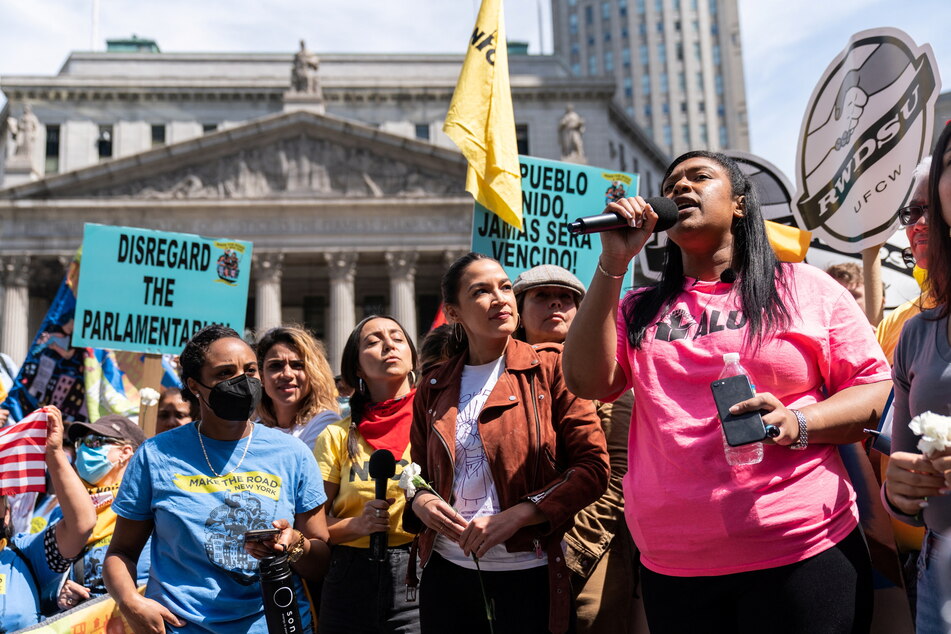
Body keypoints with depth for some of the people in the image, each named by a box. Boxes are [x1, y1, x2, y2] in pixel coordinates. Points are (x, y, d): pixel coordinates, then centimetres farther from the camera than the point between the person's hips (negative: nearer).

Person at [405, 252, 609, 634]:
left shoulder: (551, 367, -4)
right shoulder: (434, 387, 7)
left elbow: (593, 467, -9)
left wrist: (516, 515, -18)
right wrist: (420, 501, -5)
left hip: (529, 572, -3)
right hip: (447, 570, 3)